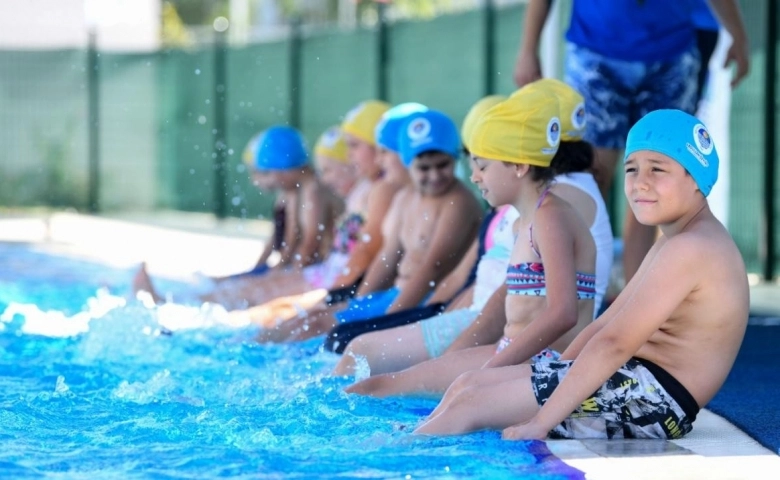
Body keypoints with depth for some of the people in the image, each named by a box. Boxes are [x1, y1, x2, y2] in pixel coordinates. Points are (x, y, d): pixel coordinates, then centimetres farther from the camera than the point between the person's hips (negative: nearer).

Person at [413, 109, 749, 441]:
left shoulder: (690, 248, -16)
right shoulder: (673, 243, 19)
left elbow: (614, 343, -23)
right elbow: (604, 326, 19)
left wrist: (539, 423, -24)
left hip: (651, 398, -11)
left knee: (469, 405, -12)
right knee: (470, 384, 10)